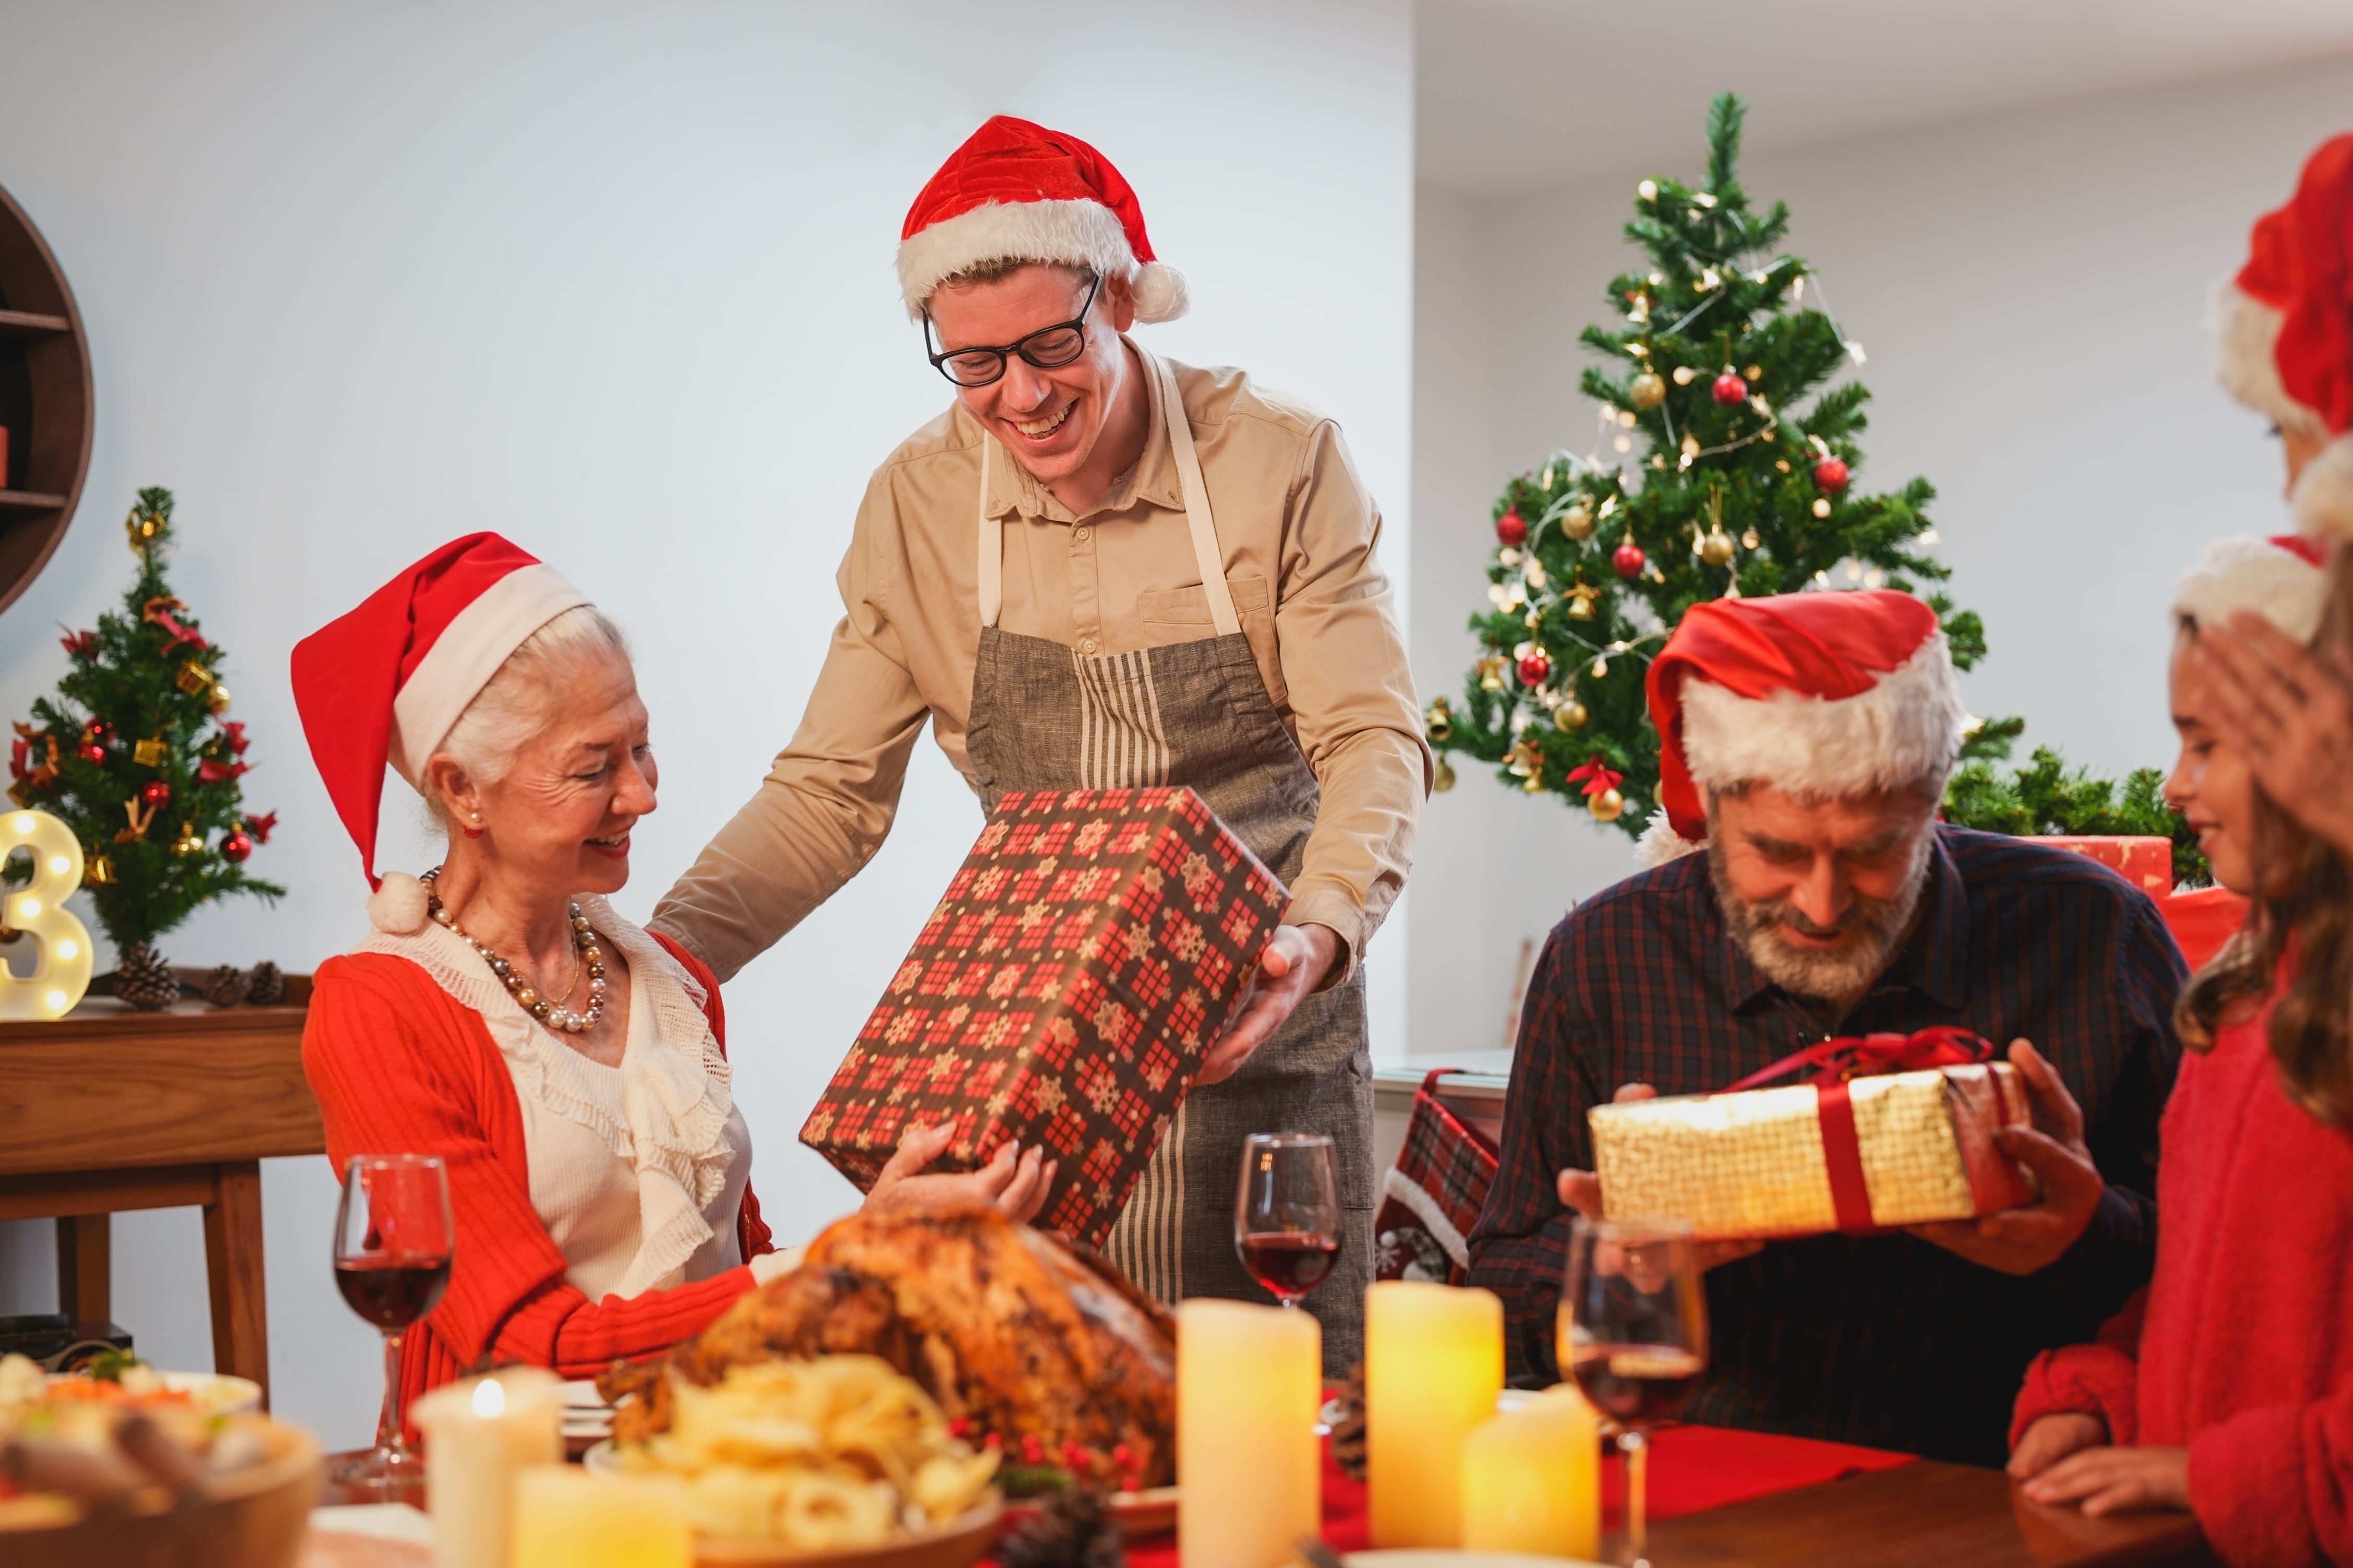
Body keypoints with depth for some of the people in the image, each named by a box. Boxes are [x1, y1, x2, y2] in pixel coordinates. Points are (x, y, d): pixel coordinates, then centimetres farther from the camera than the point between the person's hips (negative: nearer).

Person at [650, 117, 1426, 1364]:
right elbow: (832, 788, 4)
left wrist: (1319, 936, -27)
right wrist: (667, 948, -12)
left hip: (1261, 1029, -1)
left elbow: (1374, 739, -8)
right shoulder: (918, 501, -1)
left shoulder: (1280, 463, -8)